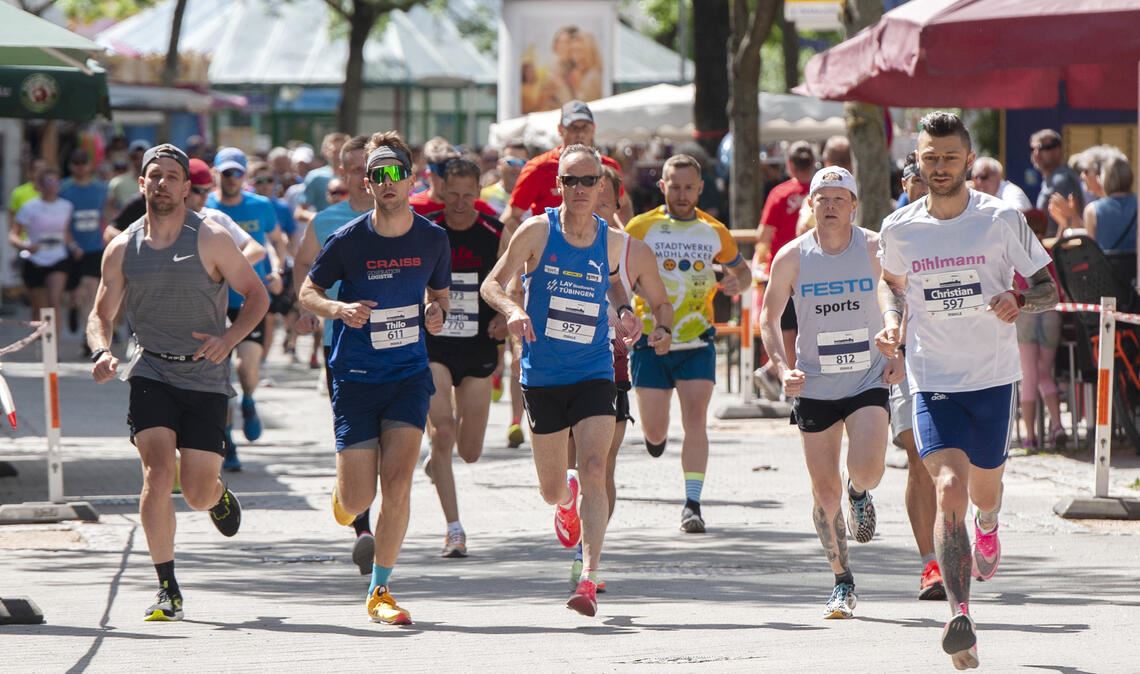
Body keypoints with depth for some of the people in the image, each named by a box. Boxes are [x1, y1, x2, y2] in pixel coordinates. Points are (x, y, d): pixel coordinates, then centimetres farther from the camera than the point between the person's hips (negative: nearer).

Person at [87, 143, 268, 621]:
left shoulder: (210, 241, -5)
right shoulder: (122, 249, 3)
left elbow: (256, 295, 1)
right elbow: (102, 314, 11)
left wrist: (229, 339, -16)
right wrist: (102, 352, -11)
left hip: (205, 376, -1)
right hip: (150, 373, 1)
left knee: (197, 494, -3)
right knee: (157, 470, -19)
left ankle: (219, 494, 39)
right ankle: (167, 591, -12)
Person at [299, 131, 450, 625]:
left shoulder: (432, 240, 0)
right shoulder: (348, 241, -8)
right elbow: (308, 292, 3)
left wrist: (436, 312, -6)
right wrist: (339, 310, -18)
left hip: (409, 375, 2)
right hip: (355, 377, -1)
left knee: (397, 483, -12)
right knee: (358, 500, -3)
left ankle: (379, 592, 1)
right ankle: (343, 500, 37)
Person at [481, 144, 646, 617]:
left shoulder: (613, 241, 2)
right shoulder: (537, 232, -6)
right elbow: (492, 283, -3)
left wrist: (623, 310, 1)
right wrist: (511, 309, -24)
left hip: (594, 374, 0)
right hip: (542, 377, 0)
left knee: (594, 470, -19)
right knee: (551, 489, 10)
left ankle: (589, 580, -20)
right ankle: (566, 498, 50)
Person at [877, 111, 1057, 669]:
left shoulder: (1002, 220, -7)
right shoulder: (898, 229, -1)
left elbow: (1048, 290, 1)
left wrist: (1019, 301, -21)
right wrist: (891, 323, 1)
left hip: (993, 377, 0)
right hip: (932, 382, 0)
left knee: (984, 491, 15)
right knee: (948, 489, -18)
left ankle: (987, 528, 55)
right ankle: (960, 616, -22)